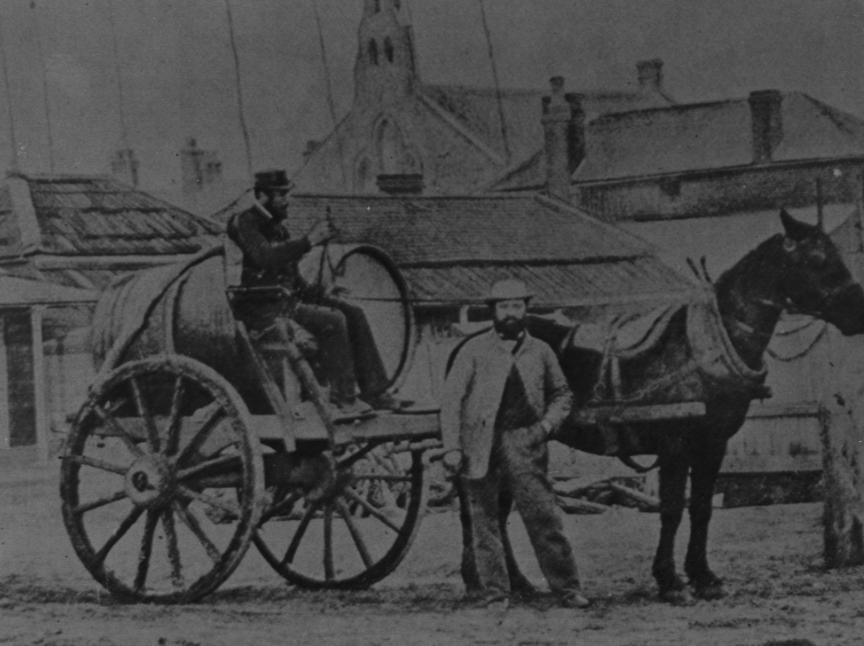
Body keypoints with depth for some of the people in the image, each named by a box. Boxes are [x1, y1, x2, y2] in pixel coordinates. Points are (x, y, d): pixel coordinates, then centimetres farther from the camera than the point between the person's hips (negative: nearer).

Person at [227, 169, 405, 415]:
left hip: (287, 296, 9)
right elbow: (266, 258, -31)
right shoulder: (246, 224, -13)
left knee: (354, 314, -3)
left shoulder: (275, 224, 15)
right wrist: (308, 240, -32)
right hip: (265, 307, -9)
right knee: (332, 320, -26)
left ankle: (375, 392, -3)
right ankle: (344, 398, -20)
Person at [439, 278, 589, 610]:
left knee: (544, 517, -4)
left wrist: (548, 424, 3)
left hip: (524, 442, 1)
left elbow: (562, 394, 23)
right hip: (480, 444, -1)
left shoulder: (540, 352, 11)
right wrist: (451, 447, -7)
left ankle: (567, 589, 1)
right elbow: (451, 400, 2)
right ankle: (494, 593, 10)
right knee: (484, 520, 2)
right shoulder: (474, 351, 4)